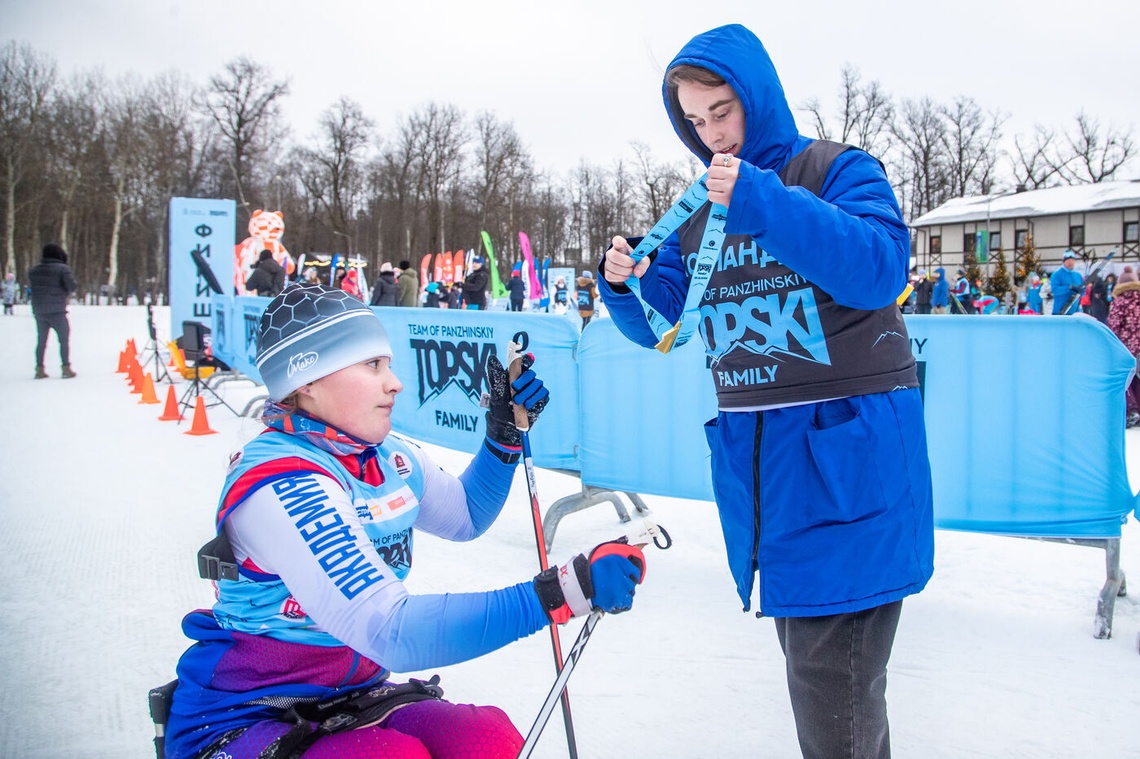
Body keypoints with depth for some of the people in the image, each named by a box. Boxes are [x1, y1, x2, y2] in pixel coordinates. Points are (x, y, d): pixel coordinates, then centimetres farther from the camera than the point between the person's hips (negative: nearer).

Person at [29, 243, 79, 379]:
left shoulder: (34, 270, 8)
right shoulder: (62, 268, -10)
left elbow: (30, 285, 15)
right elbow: (71, 286, -12)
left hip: (38, 311, 5)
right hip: (57, 311, -5)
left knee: (41, 340, 13)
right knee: (64, 339, 5)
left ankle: (39, 369, 12)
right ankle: (66, 368, 0)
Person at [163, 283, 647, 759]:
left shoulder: (389, 459, 2)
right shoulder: (281, 486, -24)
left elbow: (465, 517, 23)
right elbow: (390, 631, -34)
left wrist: (506, 432, 5)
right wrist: (564, 592, -39)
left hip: (350, 703, 7)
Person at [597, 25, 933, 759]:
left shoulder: (838, 170, -5)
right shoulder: (699, 209, 13)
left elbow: (880, 270, -22)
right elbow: (661, 323, 13)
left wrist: (762, 201, -28)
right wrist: (624, 286, -9)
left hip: (844, 457, -6)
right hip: (750, 454, 7)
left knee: (831, 681, -9)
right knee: (806, 650, 18)